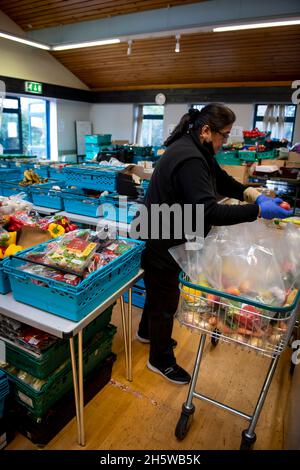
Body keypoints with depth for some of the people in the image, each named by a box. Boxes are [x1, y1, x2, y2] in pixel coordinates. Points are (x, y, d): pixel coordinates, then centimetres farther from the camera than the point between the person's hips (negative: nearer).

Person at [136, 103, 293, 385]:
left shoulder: (194, 150, 7)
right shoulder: (189, 159, -28)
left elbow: (222, 181, 12)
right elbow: (208, 212, -35)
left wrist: (254, 194, -3)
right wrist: (258, 211, -30)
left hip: (166, 239, 10)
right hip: (160, 243, -10)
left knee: (159, 290, 27)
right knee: (166, 300, 7)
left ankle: (147, 331, 52)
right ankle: (161, 360, 30)